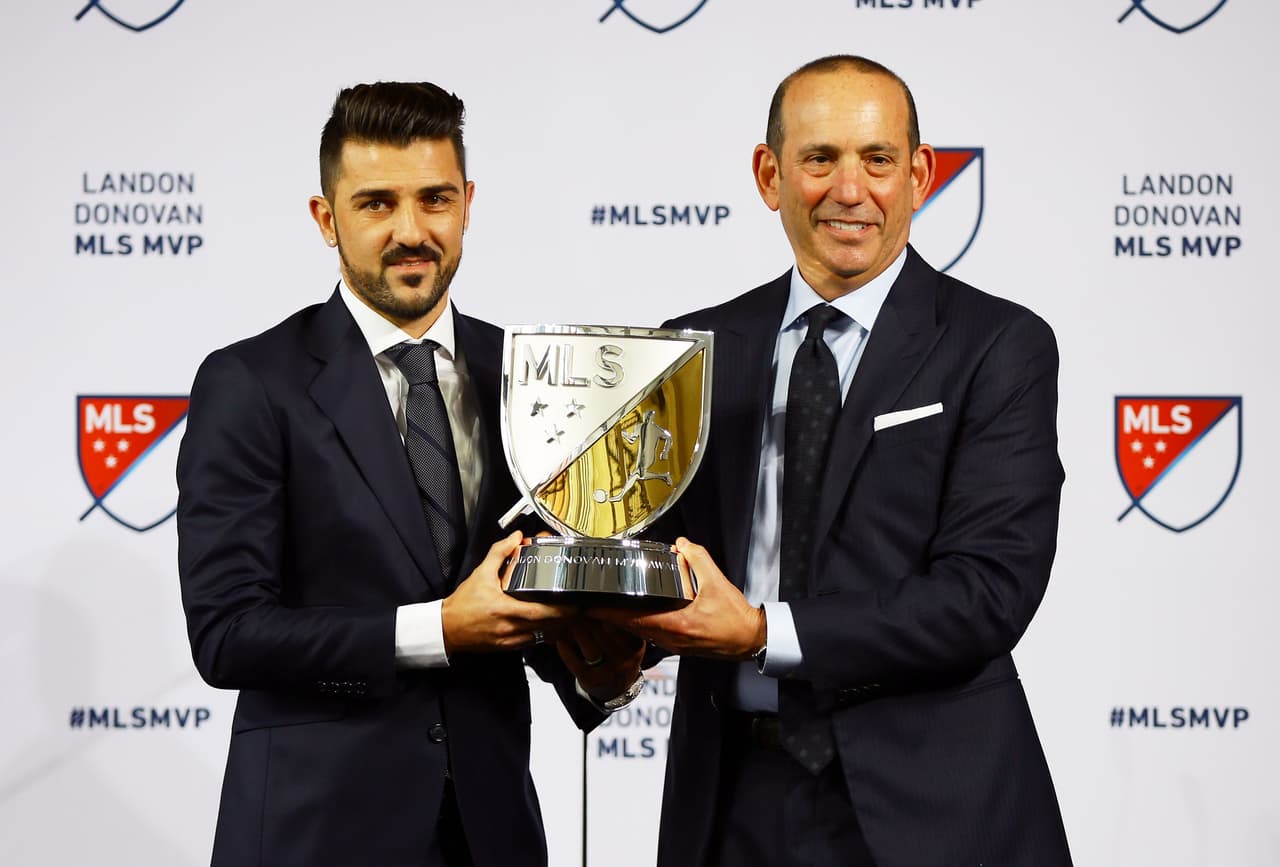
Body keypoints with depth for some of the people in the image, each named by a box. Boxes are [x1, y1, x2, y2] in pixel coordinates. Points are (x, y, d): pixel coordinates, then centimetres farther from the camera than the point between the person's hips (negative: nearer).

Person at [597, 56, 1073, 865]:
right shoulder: (701, 349, 6)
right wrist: (609, 621, -15)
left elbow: (990, 592, -15)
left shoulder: (1001, 348, -6)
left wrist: (765, 633, -20)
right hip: (734, 798, 3)